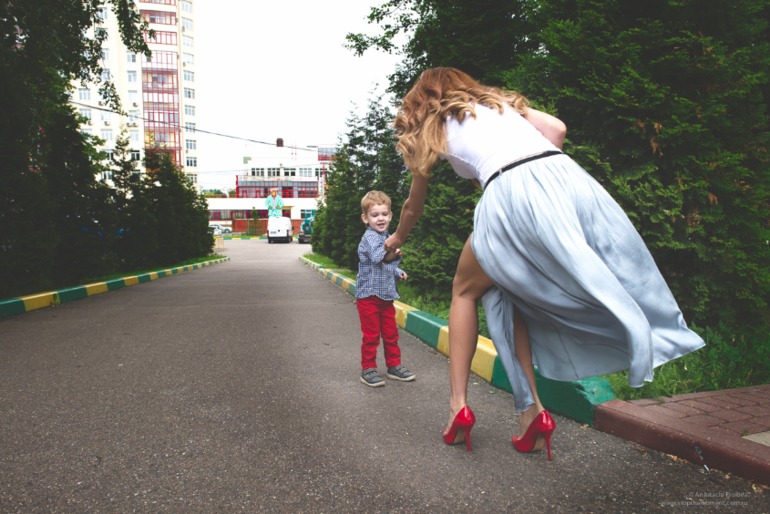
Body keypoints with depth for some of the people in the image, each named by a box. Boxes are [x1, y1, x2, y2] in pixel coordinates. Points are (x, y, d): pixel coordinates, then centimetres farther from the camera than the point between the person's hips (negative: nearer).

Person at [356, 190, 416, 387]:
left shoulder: (386, 238, 12)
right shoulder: (370, 238, -17)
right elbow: (376, 256, -40)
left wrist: (398, 272, 17)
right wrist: (389, 255, -58)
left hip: (386, 295, 8)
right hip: (369, 295, -8)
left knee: (391, 333, 15)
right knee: (371, 335, 1)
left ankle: (394, 365, 27)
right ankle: (368, 369, 13)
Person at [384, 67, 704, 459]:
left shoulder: (431, 130, 24)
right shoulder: (498, 102, 34)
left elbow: (414, 205, 35)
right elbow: (557, 129, 18)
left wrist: (397, 240, 53)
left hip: (510, 191, -4)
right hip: (567, 174, 5)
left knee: (466, 291, 19)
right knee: (503, 289, 19)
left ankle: (458, 405, 14)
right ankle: (531, 411, 11)